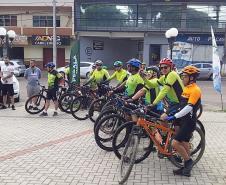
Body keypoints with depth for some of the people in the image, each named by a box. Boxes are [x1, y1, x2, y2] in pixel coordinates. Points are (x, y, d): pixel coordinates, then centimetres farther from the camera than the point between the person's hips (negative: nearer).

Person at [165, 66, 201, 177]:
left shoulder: (195, 90, -17)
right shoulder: (186, 88, 11)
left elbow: (189, 107, -25)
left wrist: (174, 116, -27)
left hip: (189, 121, -9)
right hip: (183, 119, 9)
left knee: (175, 143, -13)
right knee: (184, 143, 14)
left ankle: (188, 161, 7)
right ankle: (187, 168, 24)